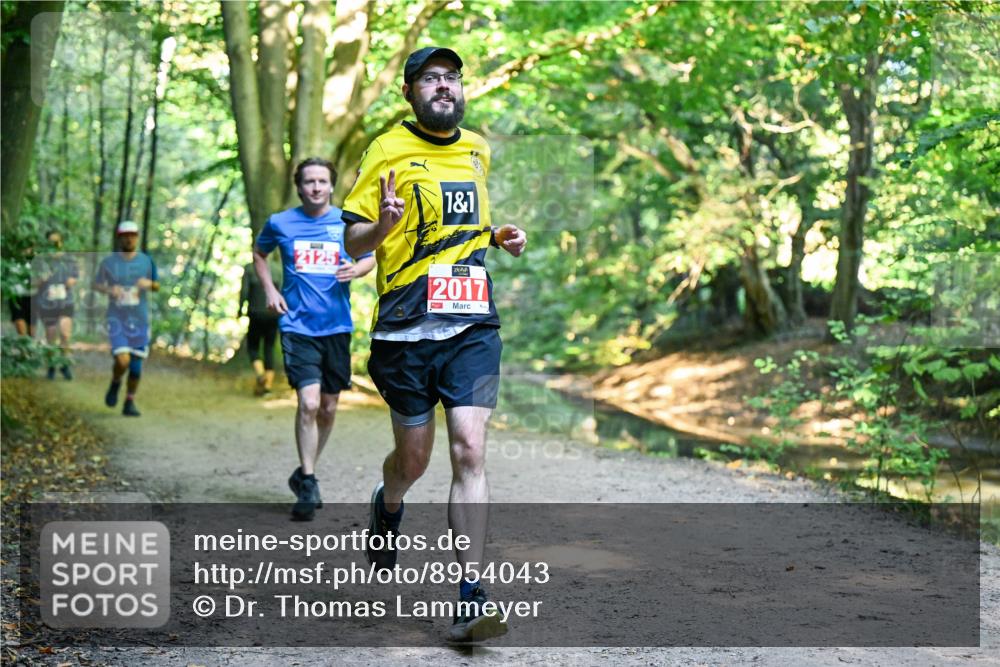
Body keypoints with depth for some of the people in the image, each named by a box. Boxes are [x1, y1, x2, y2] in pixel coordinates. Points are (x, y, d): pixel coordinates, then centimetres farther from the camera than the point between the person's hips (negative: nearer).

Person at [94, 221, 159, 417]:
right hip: (117, 319, -2)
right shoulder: (108, 262, -2)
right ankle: (115, 383, 15)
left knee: (136, 364, 5)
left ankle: (129, 403, 21)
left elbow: (157, 286, 12)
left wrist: (149, 283, -12)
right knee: (122, 361, -18)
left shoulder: (146, 261, 3)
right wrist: (108, 290, -13)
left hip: (140, 320, 2)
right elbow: (97, 284, 9)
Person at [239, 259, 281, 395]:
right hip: (273, 314, 2)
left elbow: (244, 291, -9)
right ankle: (269, 383, 6)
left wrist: (240, 310, 2)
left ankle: (259, 373, -15)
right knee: (269, 348, 11)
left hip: (256, 313, -2)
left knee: (253, 347, 11)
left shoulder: (249, 268, -3)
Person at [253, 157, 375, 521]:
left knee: (328, 408, 10)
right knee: (309, 403, -16)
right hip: (297, 325, -2)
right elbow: (259, 253, 21)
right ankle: (308, 484, -4)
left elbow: (369, 258, 16)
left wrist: (356, 269, -7)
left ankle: (304, 474, 29)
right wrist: (270, 290, 6)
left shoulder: (348, 223, 2)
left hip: (337, 326, 2)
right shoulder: (279, 223, 2)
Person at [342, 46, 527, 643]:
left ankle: (471, 598, -8)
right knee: (414, 457, 9)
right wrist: (381, 226, -23)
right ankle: (388, 507, 47)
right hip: (406, 330, -2)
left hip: (474, 327, 3)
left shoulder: (478, 151, 14)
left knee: (470, 451, -10)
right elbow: (354, 243, -1)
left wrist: (498, 236, 10)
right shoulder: (389, 150, -2)